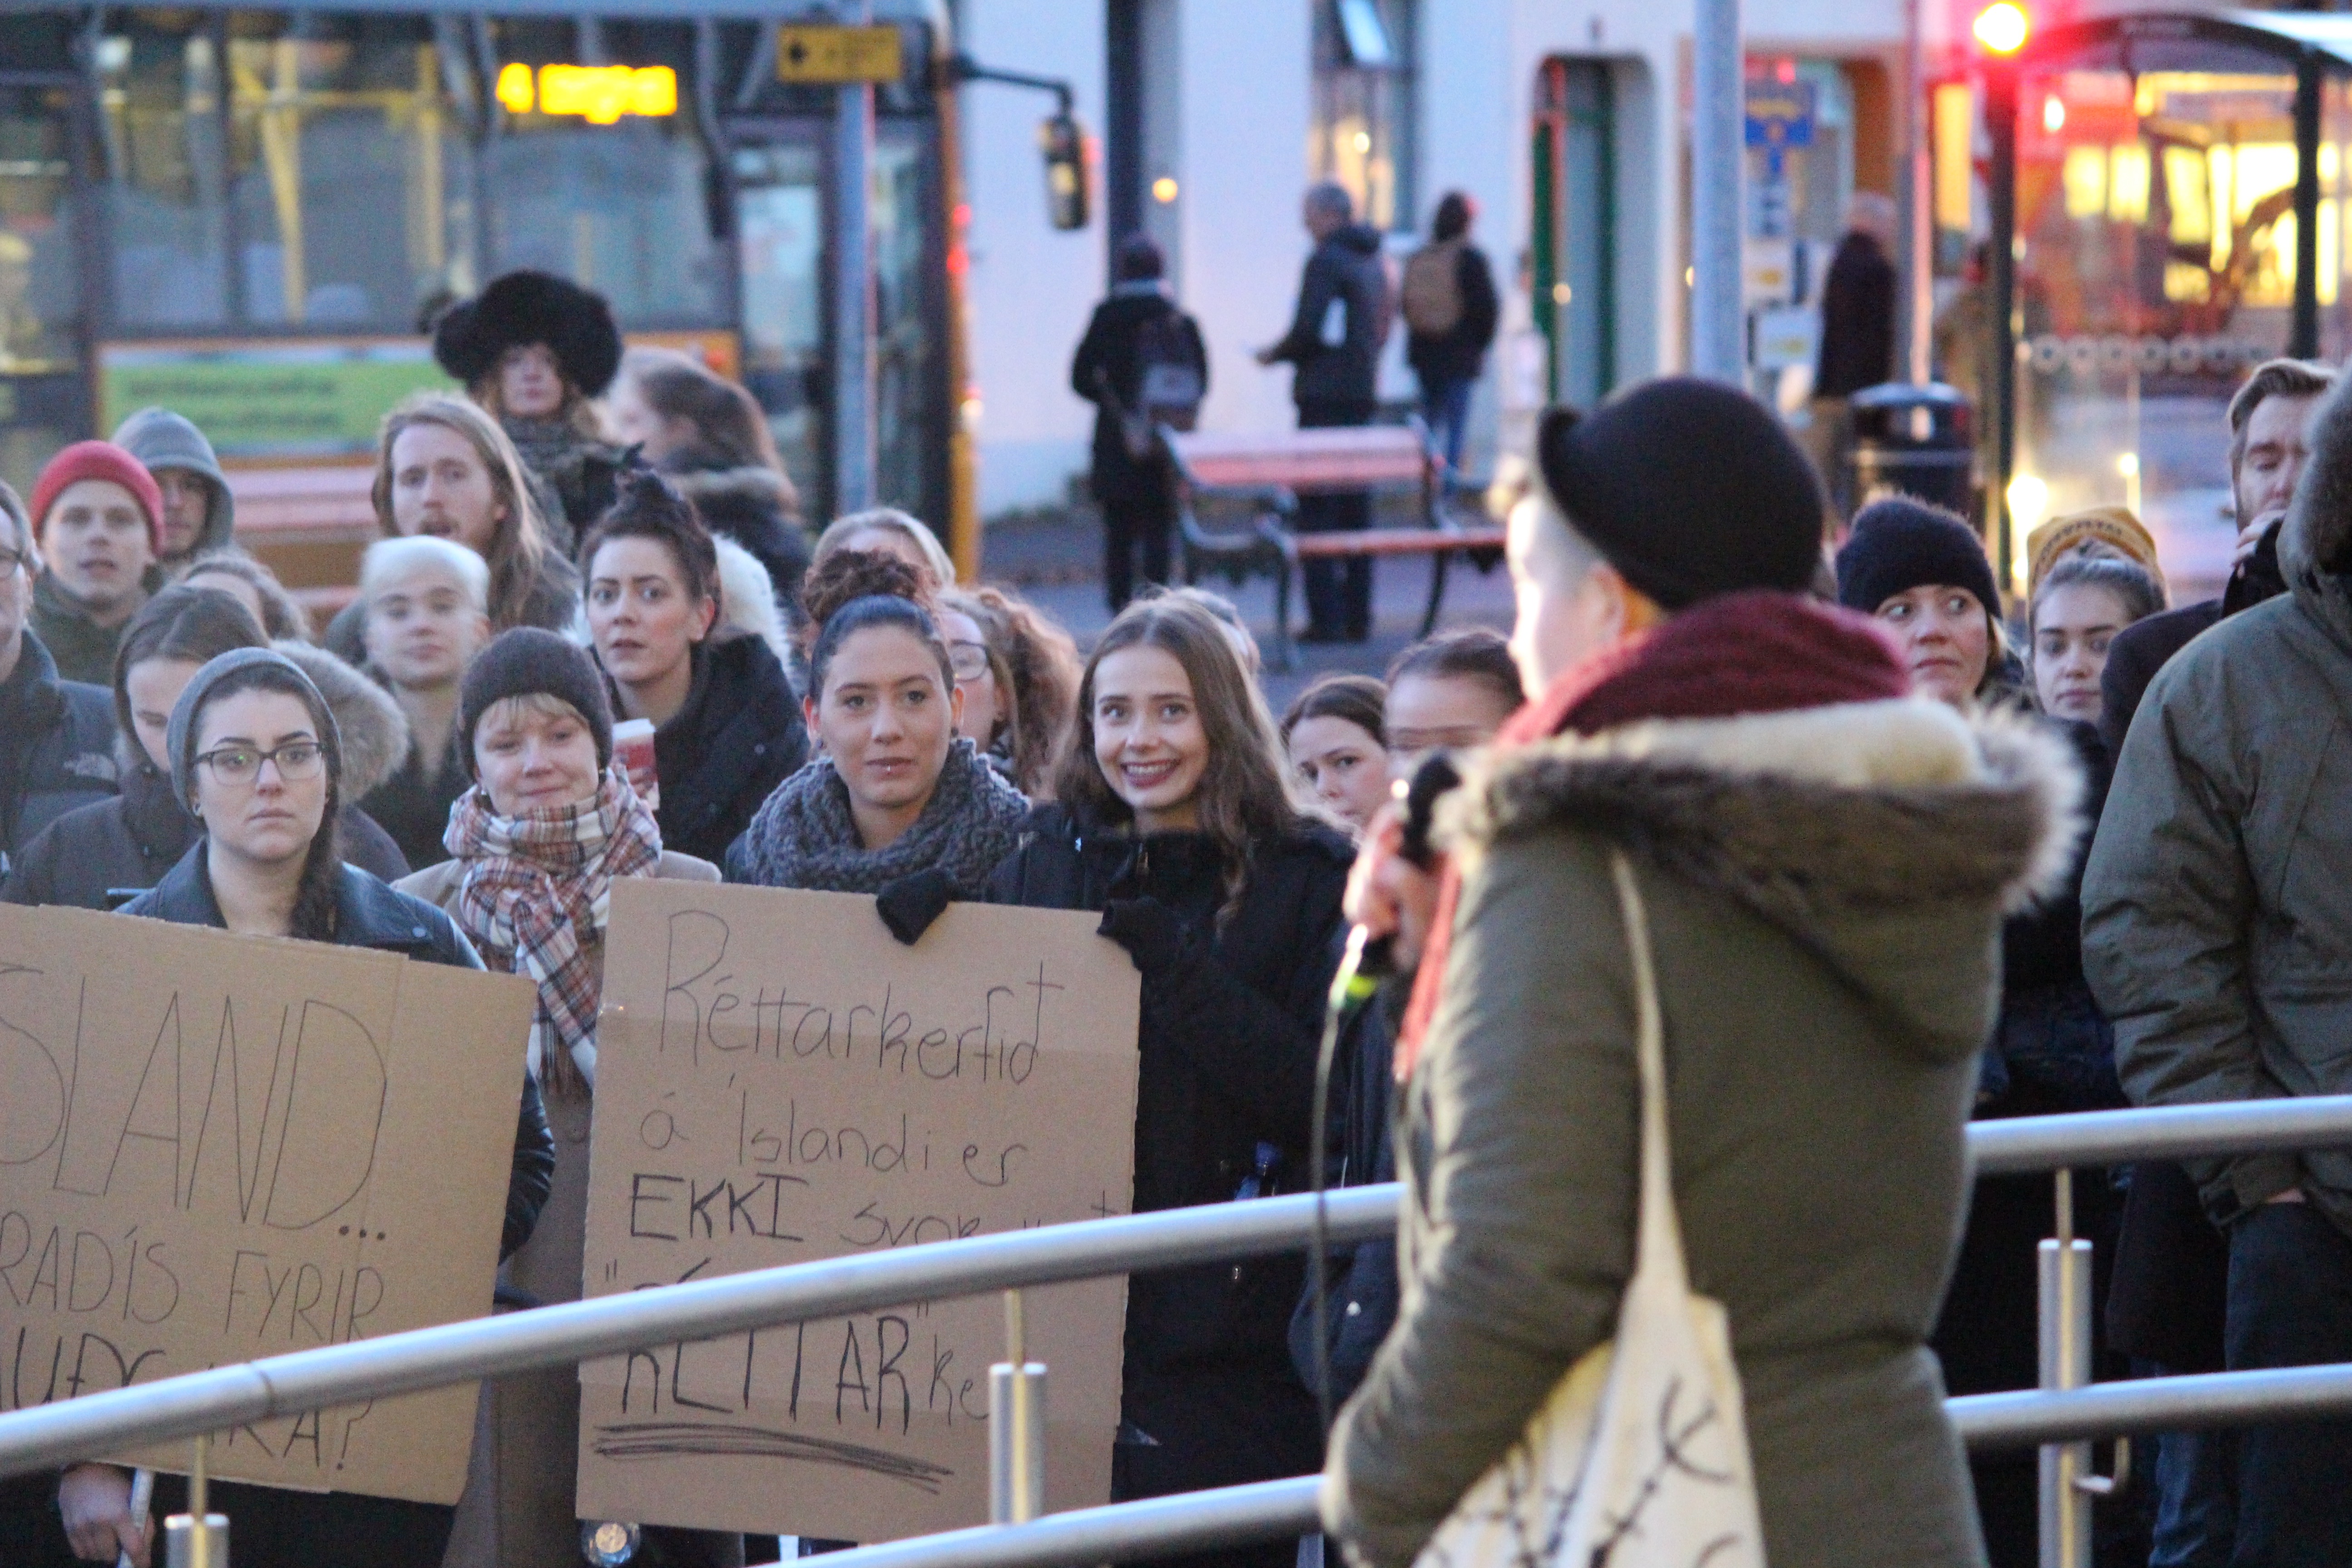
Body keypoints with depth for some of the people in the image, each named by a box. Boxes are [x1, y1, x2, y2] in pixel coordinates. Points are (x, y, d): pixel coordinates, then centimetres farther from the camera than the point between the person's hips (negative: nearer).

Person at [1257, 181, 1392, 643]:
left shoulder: (1326, 261, -12)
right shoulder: (1373, 262, 14)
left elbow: (1308, 331, -19)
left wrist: (1275, 356, 1)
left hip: (1325, 396, -8)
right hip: (1363, 393, 8)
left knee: (1318, 507, -6)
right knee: (1356, 505, 11)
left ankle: (1326, 617, -10)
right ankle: (1357, 617, 12)